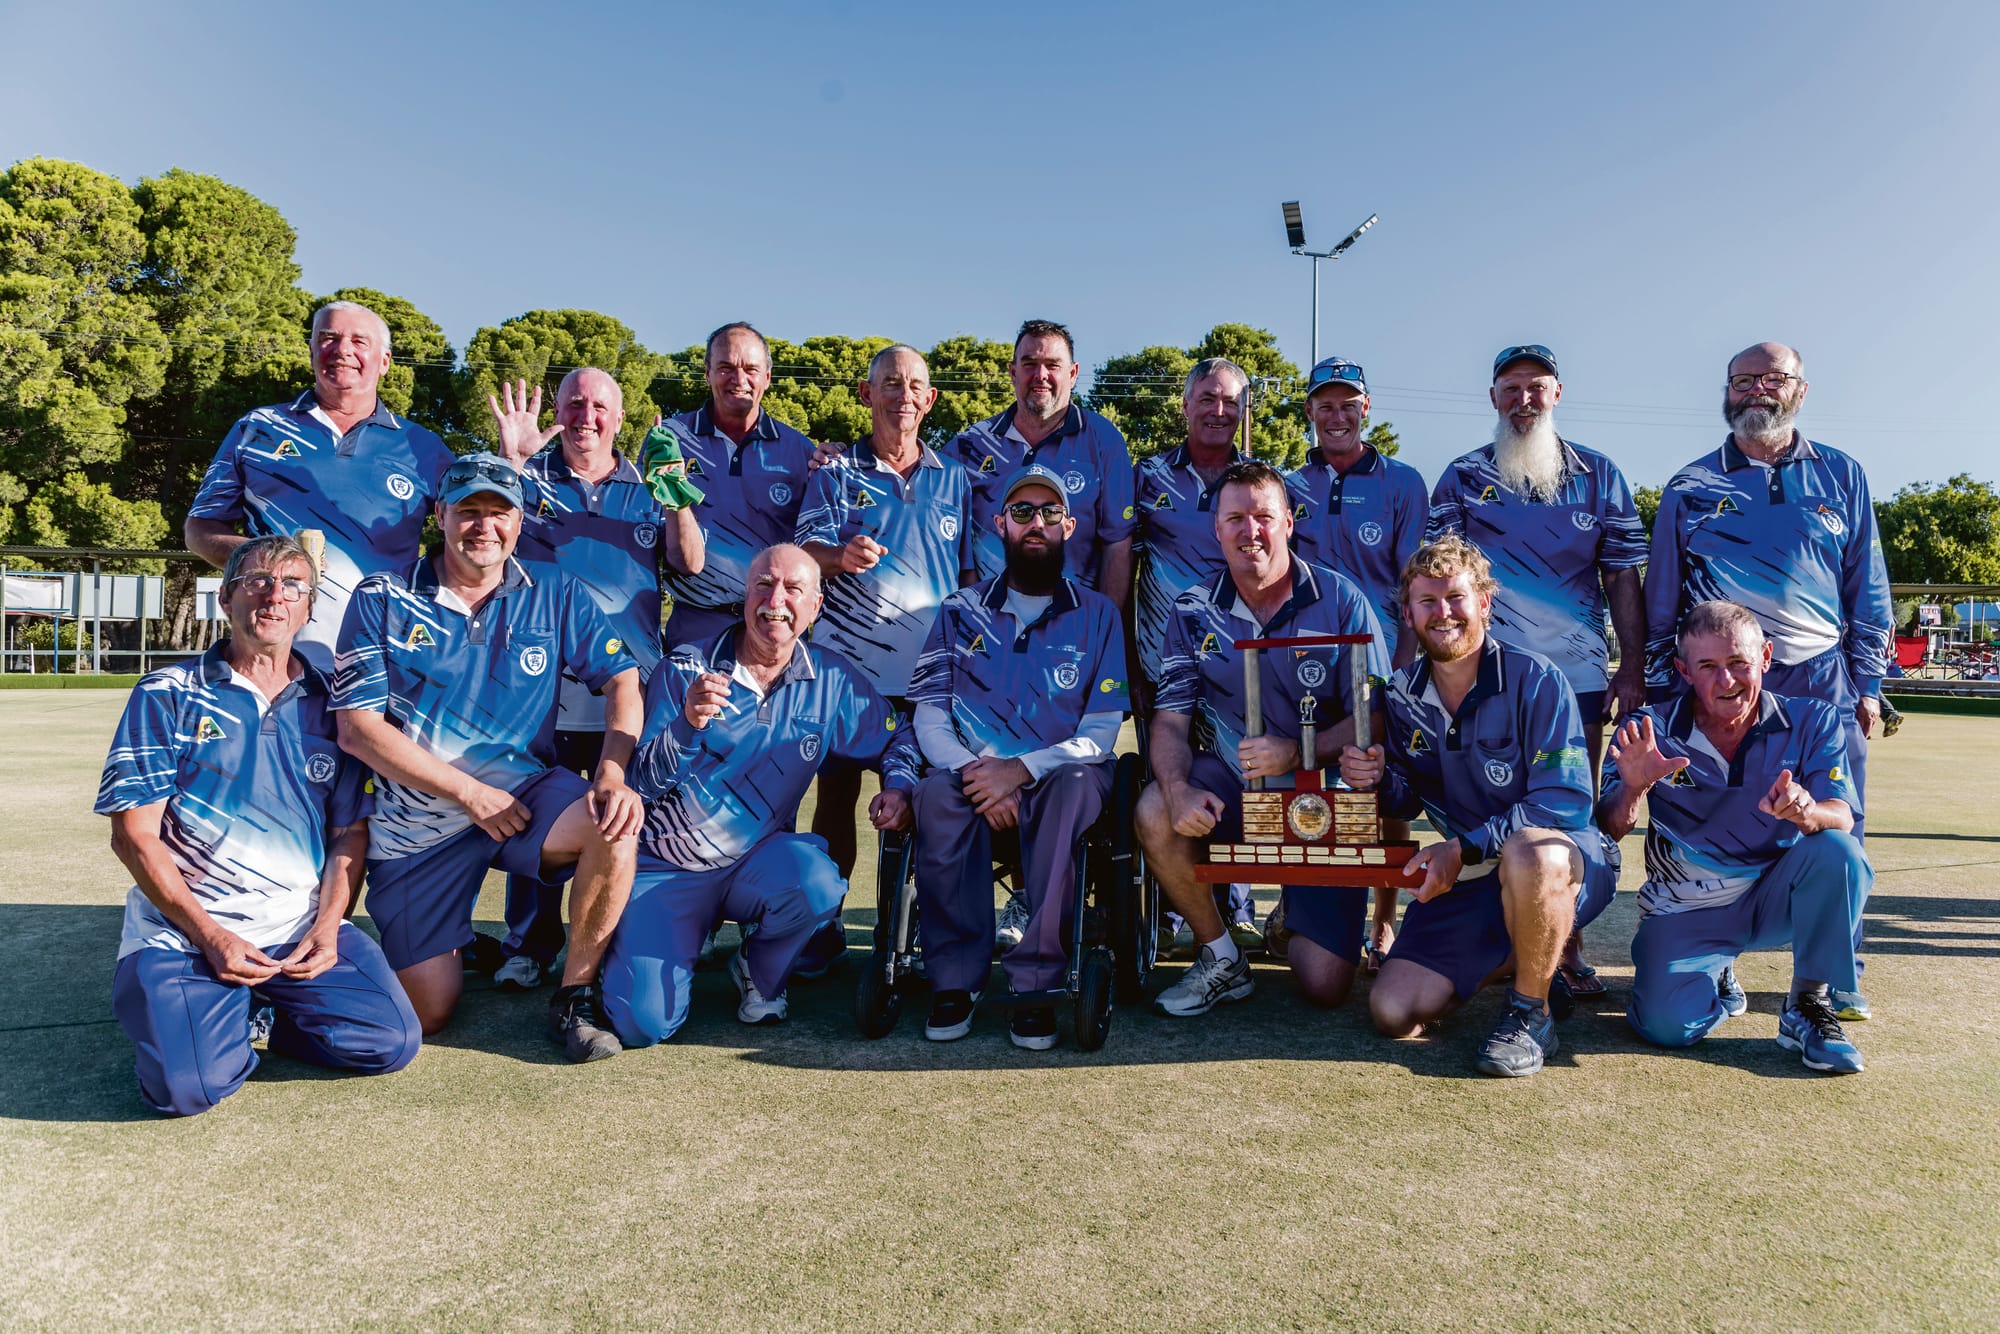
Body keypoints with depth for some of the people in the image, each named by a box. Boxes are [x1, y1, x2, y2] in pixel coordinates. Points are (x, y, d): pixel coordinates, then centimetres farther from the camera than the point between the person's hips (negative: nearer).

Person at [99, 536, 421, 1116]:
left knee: (392, 1041, -15)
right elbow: (133, 833, -3)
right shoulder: (167, 696, 2)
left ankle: (254, 1015, 11)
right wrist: (209, 936, -12)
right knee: (190, 1085, -23)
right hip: (184, 930, -2)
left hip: (303, 927, 2)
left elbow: (350, 832, 7)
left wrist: (327, 926, -9)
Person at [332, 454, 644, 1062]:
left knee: (614, 823, -32)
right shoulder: (382, 600, -1)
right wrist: (470, 793, -14)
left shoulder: (554, 594, 3)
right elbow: (357, 729, -7)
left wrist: (612, 776, -22)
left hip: (526, 791, 1)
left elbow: (622, 677, -4)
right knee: (428, 1015, -3)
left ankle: (574, 997, -11)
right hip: (417, 823, 0)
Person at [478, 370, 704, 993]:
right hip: (543, 677, -1)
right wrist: (510, 461, -18)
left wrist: (674, 492, -12)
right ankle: (529, 946, 15)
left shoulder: (646, 486, 12)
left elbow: (689, 563, 1)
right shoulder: (531, 475, 9)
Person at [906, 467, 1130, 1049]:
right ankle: (954, 978, -23)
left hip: (1057, 778, -1)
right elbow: (929, 715, 4)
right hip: (976, 771, 1)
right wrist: (976, 773, -17)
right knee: (938, 792, -33)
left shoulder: (1096, 615, 9)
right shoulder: (961, 611, 13)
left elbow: (1101, 733, -1)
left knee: (1076, 785, -36)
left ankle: (1036, 980, -30)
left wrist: (1021, 769, -18)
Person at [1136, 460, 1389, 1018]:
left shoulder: (1340, 601, -6)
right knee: (1156, 813, -32)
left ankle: (1296, 912, 32)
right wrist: (1179, 790, -26)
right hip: (1232, 782, 2)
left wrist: (1295, 754, -26)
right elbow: (1171, 719, -5)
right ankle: (1221, 960, -7)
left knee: (1326, 986, -7)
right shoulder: (1194, 610, 0)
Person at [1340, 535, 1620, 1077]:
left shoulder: (1534, 679, -15)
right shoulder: (1403, 696, 0)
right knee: (1395, 1012, -8)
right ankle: (1520, 961, 18)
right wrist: (1379, 779, -15)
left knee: (1527, 852, -42)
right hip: (1469, 877, 5)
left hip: (1570, 859, -5)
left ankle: (1531, 1013, -15)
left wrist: (1464, 847, -27)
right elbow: (1409, 801, 9)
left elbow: (1567, 801, -20)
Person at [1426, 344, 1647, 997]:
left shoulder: (1599, 475, 9)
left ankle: (1567, 945, 17)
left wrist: (1633, 669, 2)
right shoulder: (1462, 477, 6)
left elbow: (1622, 579, 8)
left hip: (1579, 673, 1)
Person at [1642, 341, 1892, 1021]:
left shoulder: (1842, 476, 12)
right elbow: (1661, 598, 9)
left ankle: (1834, 978, 19)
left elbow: (1869, 590, 12)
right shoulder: (1691, 487, 8)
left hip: (1822, 680, 1)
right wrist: (1660, 694, 4)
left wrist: (1867, 684, 5)